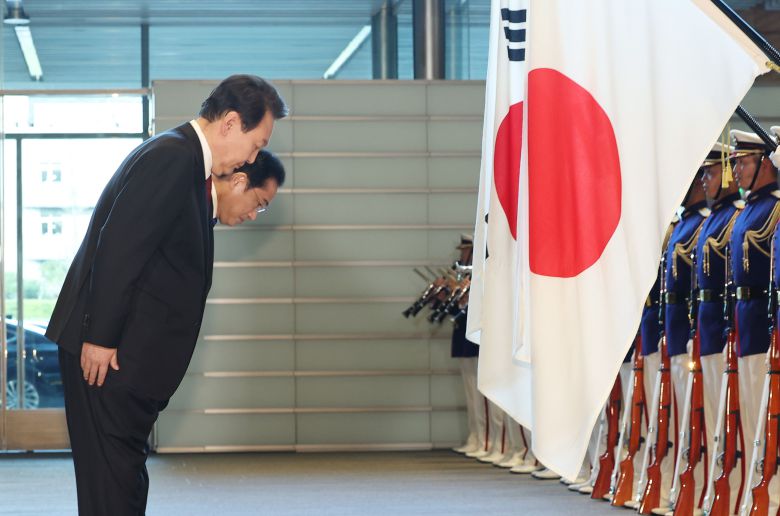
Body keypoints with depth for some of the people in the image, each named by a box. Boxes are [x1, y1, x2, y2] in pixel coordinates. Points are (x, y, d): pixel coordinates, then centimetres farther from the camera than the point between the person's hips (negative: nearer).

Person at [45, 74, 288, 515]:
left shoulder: (183, 158, 17)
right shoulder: (172, 157, -16)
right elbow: (118, 248, -23)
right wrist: (100, 339, -23)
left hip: (132, 350, 11)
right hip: (106, 350, -11)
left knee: (122, 470, 13)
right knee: (114, 479, -8)